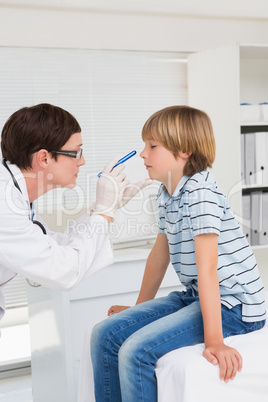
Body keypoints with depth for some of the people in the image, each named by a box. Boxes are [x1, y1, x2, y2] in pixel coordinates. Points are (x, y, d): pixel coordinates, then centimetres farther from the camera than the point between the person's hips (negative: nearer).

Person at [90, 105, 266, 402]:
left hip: (232, 304, -9)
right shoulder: (166, 194, 7)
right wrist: (140, 309, 22)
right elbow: (160, 255, 15)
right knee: (105, 334, 0)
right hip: (193, 296, 9)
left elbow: (207, 268, -26)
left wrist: (213, 340, -26)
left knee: (137, 350, -23)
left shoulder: (201, 193, -21)